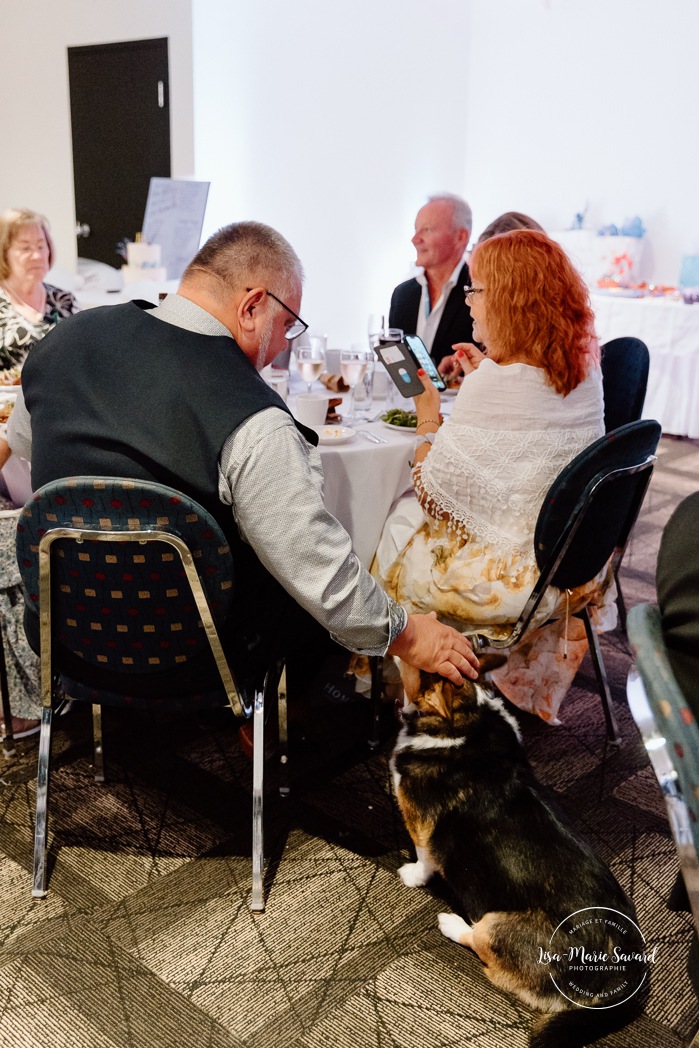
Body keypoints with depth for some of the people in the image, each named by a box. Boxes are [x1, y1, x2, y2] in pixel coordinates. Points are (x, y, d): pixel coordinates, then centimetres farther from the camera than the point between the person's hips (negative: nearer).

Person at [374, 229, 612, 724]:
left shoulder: (496, 384, -26)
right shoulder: (585, 372, -2)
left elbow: (432, 492, -19)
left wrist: (428, 418, -5)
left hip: (512, 580, -8)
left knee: (400, 522, 15)